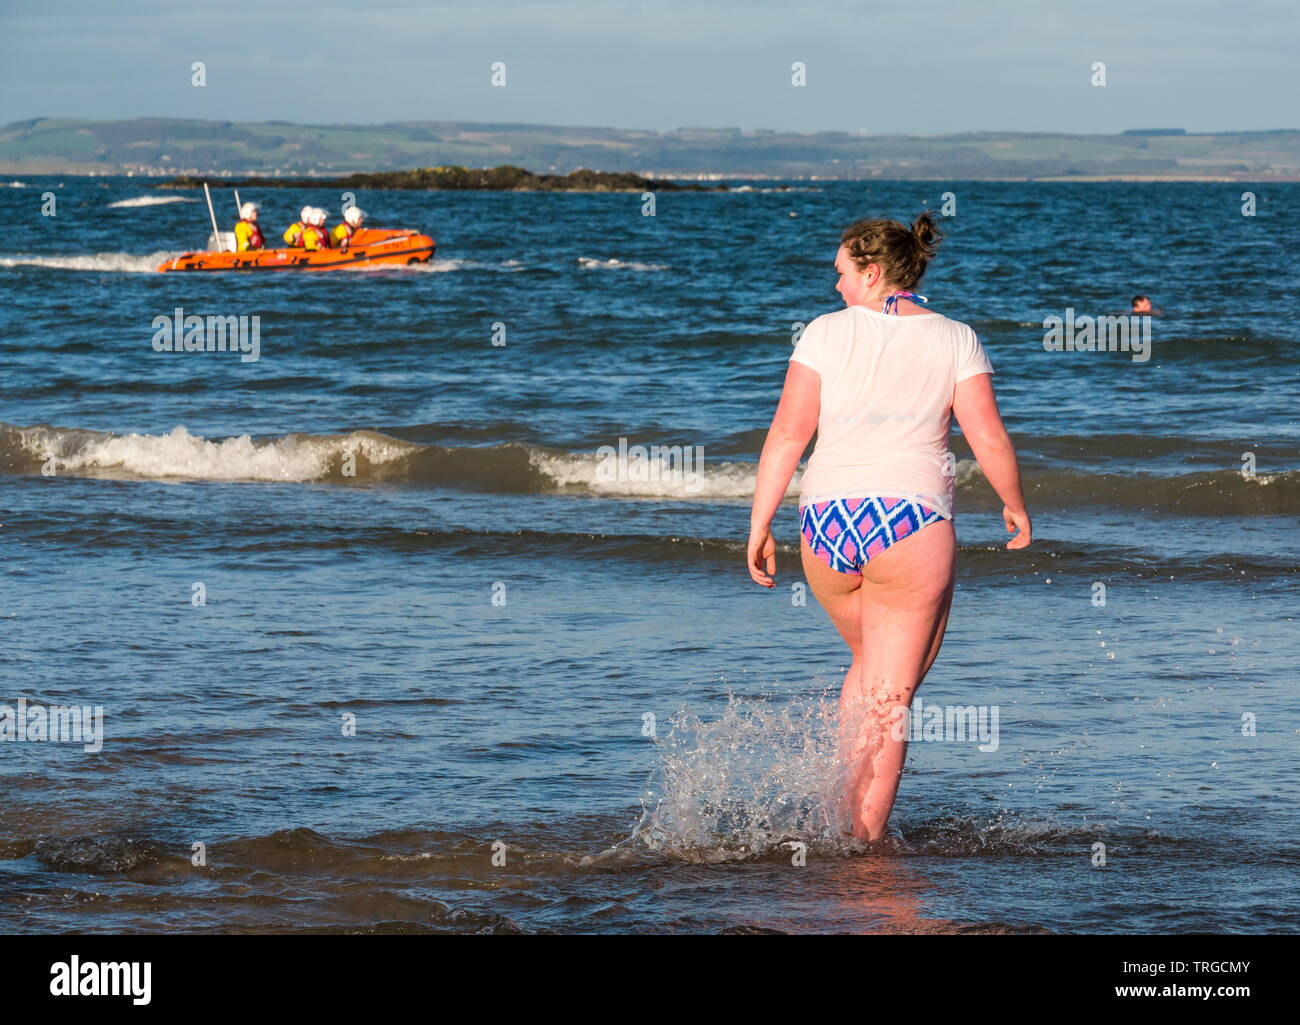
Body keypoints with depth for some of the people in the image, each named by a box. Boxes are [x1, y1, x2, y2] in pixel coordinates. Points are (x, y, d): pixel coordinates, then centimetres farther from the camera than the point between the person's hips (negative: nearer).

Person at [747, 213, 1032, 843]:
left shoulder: (827, 332, 2)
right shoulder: (955, 341, 2)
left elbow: (787, 436, -2)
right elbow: (989, 441, -2)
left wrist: (760, 526, 4)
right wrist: (1015, 506, 15)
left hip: (826, 525, 2)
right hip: (911, 528, -2)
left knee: (870, 662, 27)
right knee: (890, 695, 3)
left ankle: (845, 811, 20)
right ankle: (865, 840, -3)